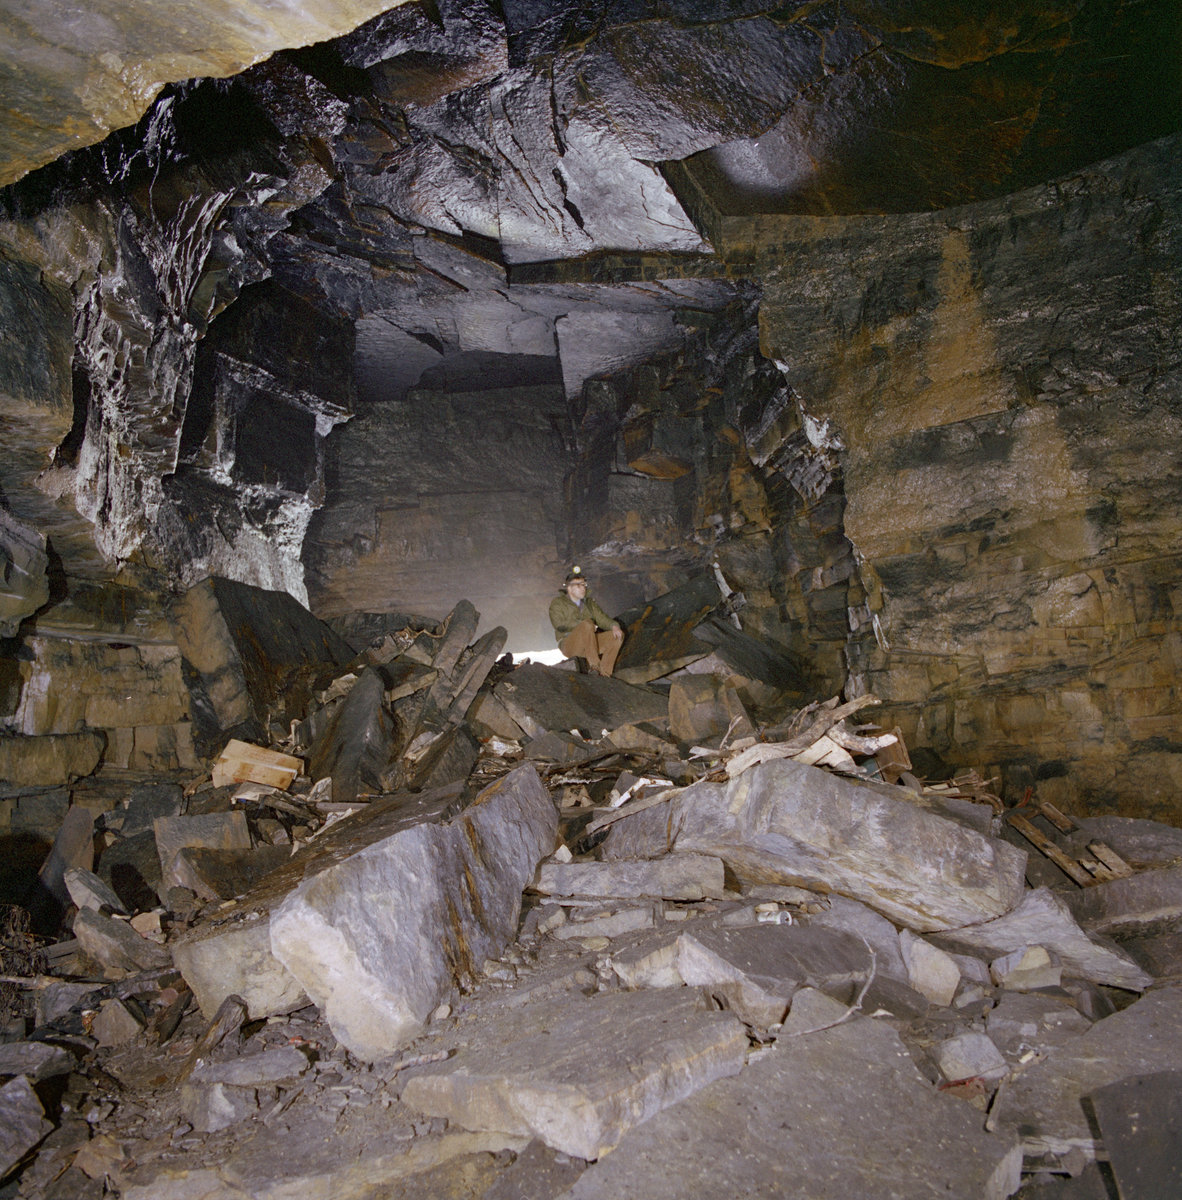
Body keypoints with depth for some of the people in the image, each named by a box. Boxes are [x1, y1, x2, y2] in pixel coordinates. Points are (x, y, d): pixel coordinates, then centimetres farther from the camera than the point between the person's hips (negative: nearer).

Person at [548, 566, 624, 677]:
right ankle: (594, 666, -34)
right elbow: (559, 624, -12)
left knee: (617, 635, -14)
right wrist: (582, 624, -20)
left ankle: (604, 673, -23)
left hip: (590, 644, 6)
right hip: (569, 645, -6)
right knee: (587, 624, -32)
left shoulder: (589, 602, 22)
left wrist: (614, 625, -13)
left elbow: (602, 618, 9)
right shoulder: (558, 602, 4)